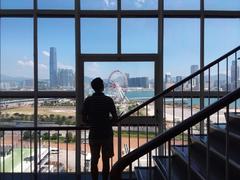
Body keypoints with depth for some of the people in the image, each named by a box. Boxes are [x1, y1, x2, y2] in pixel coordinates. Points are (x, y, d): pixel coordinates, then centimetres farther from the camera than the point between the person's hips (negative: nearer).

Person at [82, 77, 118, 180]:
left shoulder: (88, 100, -3)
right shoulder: (108, 100, -8)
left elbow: (84, 119, -1)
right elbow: (115, 118, -8)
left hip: (94, 134, 2)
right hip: (107, 134, -1)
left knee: (94, 160, 12)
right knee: (106, 160, 9)